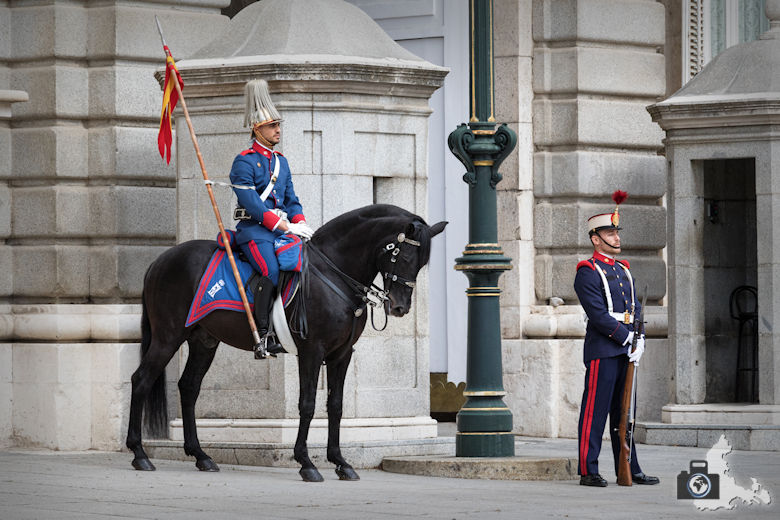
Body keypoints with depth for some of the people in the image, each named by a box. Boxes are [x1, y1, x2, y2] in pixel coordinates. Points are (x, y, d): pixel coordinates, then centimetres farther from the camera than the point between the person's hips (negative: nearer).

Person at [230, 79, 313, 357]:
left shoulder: (281, 161, 19)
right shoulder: (244, 162, -6)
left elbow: (291, 199, 21)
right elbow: (251, 203, -15)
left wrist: (300, 223, 1)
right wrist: (284, 226, -19)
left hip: (281, 228, 8)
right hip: (254, 229, -8)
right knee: (272, 272, -29)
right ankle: (263, 336, -29)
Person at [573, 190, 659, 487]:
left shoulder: (623, 270, 18)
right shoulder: (588, 272, -7)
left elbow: (635, 308, 14)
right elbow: (598, 314, -15)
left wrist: (639, 340, -2)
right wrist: (626, 338, -17)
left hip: (626, 351, 8)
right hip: (602, 350, -8)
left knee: (623, 412, 10)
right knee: (595, 411, -6)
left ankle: (628, 470, 13)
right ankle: (588, 472, -5)